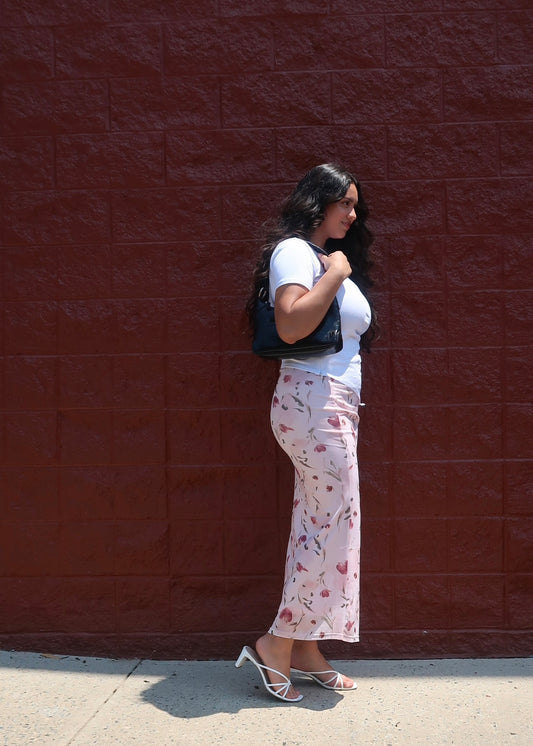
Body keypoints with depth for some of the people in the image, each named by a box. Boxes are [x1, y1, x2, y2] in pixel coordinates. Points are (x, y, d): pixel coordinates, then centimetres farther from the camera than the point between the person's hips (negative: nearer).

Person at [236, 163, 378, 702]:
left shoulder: (329, 258, 22)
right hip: (313, 399, -10)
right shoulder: (294, 250, -8)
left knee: (318, 525, 10)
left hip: (336, 405, 10)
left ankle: (304, 651, 18)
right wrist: (335, 275, -16)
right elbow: (291, 325, -24)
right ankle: (275, 646, 5)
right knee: (336, 524, -7)